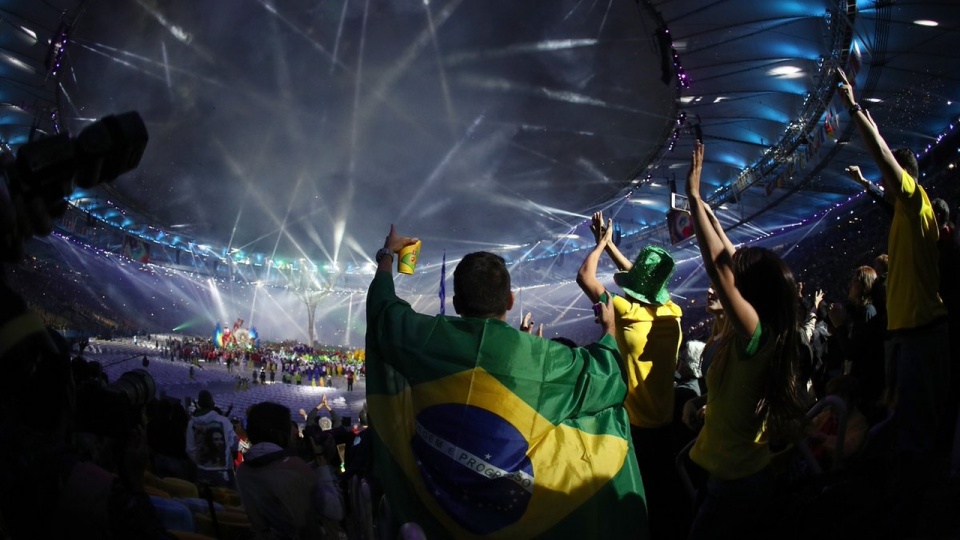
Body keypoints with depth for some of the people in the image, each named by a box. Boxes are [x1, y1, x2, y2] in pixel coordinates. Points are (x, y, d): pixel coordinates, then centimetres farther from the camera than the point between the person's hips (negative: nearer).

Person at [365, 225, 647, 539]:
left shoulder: (427, 337, -10)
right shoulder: (542, 356, -16)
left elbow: (383, 306, 10)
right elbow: (604, 373, 0)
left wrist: (386, 256, 27)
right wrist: (609, 329, 20)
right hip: (511, 511, -3)